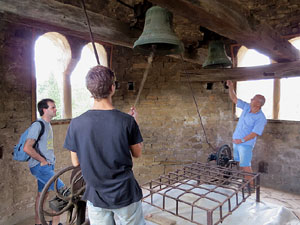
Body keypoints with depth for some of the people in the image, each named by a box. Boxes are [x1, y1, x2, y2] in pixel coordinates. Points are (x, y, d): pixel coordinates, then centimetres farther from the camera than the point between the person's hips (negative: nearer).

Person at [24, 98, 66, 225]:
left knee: (42, 194, 18)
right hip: (40, 166, -9)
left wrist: (51, 160, 13)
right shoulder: (37, 125, -16)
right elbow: (27, 148, -24)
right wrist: (43, 160, -17)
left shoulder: (48, 125, 13)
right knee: (62, 190, -12)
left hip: (47, 165, 9)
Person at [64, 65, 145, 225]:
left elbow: (75, 162, -1)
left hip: (96, 196, 2)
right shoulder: (127, 121, -18)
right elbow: (137, 153, -3)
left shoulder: (76, 124, -13)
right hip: (125, 194, -1)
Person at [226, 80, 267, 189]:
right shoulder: (247, 107, 1)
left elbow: (254, 133, -21)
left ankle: (251, 185, 13)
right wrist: (231, 87, -6)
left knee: (245, 165, -3)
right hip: (236, 141, 7)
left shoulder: (261, 118, -18)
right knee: (240, 163, 15)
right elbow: (234, 99, 5)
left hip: (246, 144, -7)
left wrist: (242, 140, -21)